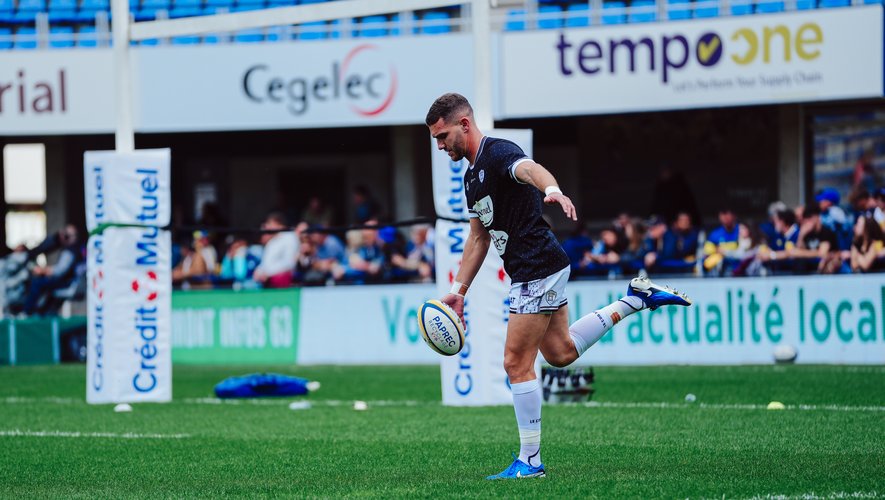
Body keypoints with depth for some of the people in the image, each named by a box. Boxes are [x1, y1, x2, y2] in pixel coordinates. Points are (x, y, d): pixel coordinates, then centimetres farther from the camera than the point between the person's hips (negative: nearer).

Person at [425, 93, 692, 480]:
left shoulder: (498, 153, -15)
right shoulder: (473, 174, 15)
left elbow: (531, 169, -39)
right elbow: (478, 237, 23)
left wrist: (552, 191, -62)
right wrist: (459, 291, 20)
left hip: (538, 269, -10)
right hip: (536, 272, 10)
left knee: (517, 363, -6)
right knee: (560, 353, 21)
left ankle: (530, 461, 0)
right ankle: (636, 298, 26)